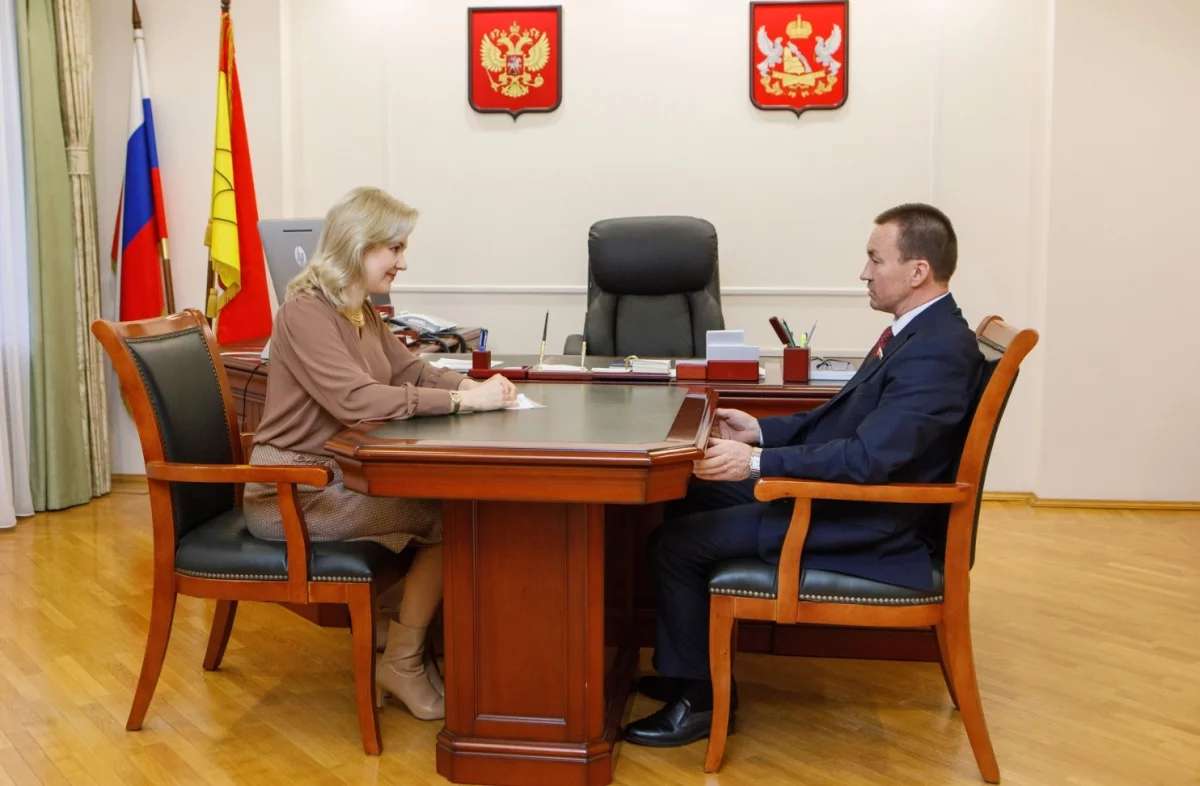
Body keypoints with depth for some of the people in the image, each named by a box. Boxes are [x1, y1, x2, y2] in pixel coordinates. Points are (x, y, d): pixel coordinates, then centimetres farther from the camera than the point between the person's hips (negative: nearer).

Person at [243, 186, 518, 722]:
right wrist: (463, 401, -30)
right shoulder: (306, 313, -18)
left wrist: (472, 386, -7)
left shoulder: (362, 312, 9)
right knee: (446, 518, -15)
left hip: (339, 478, 9)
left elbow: (411, 370, 14)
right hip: (291, 495, -8)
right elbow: (357, 398, -30)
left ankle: (393, 614, 13)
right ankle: (403, 662, 1)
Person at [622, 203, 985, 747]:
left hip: (869, 527, -10)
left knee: (674, 543, -11)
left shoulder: (937, 351, -24)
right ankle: (688, 665, 24)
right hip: (842, 491, 10)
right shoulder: (918, 330, 7)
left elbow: (866, 457, -30)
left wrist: (757, 462, -27)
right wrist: (761, 430, 9)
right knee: (690, 501, 14)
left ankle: (700, 698, 6)